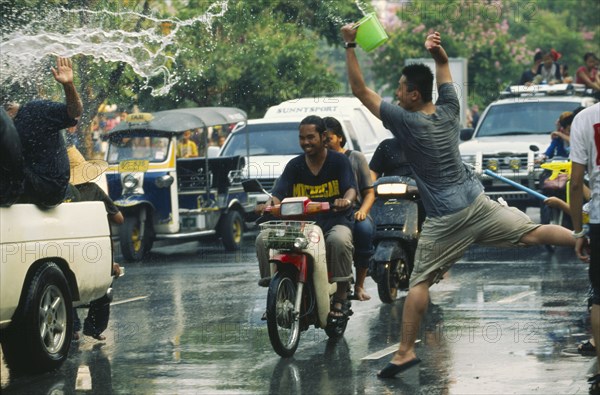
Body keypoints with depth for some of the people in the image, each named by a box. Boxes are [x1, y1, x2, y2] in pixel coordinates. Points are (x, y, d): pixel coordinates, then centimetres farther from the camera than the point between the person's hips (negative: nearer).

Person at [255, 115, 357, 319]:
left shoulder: (339, 161, 3)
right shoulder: (294, 165, 11)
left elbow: (351, 188, -10)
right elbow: (279, 192, 1)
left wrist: (347, 200, -35)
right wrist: (270, 203, -24)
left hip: (335, 220, -4)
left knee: (339, 240, -40)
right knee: (263, 239, -20)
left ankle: (341, 298, -25)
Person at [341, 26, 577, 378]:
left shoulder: (405, 121, -12)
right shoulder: (449, 111, 4)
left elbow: (360, 90, -11)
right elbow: (444, 66, 19)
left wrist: (350, 46, -11)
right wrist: (439, 52, -3)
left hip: (444, 218, -5)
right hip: (476, 201, 5)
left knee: (419, 282, -2)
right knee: (531, 233, 6)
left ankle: (406, 351, -6)